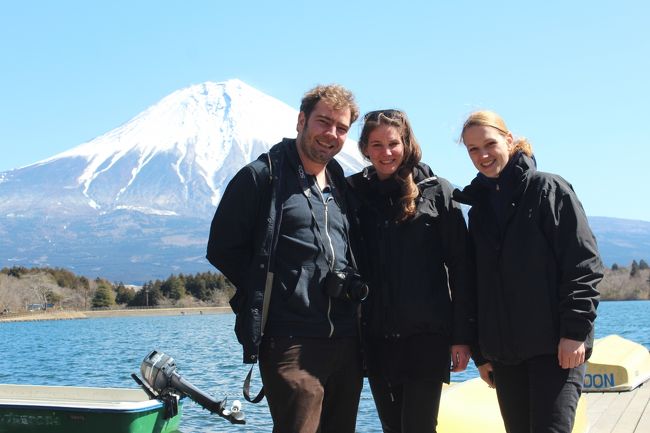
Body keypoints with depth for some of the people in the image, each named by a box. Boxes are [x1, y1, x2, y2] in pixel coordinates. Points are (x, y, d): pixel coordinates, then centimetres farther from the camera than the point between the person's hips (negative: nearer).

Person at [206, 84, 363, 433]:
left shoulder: (342, 186, 18)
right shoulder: (263, 176, -3)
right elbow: (222, 249, -4)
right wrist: (265, 293, -4)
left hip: (346, 342, 7)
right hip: (292, 343, -7)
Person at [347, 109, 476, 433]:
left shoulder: (436, 191, 0)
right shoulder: (354, 193, 6)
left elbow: (460, 266, -1)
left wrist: (463, 334, -4)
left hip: (427, 334, -3)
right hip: (376, 337, 3)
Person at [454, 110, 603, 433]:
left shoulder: (549, 189, -1)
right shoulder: (479, 207, 15)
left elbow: (584, 264, -7)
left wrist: (575, 330, -15)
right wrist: (481, 352, 12)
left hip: (555, 346, -5)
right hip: (503, 352, 6)